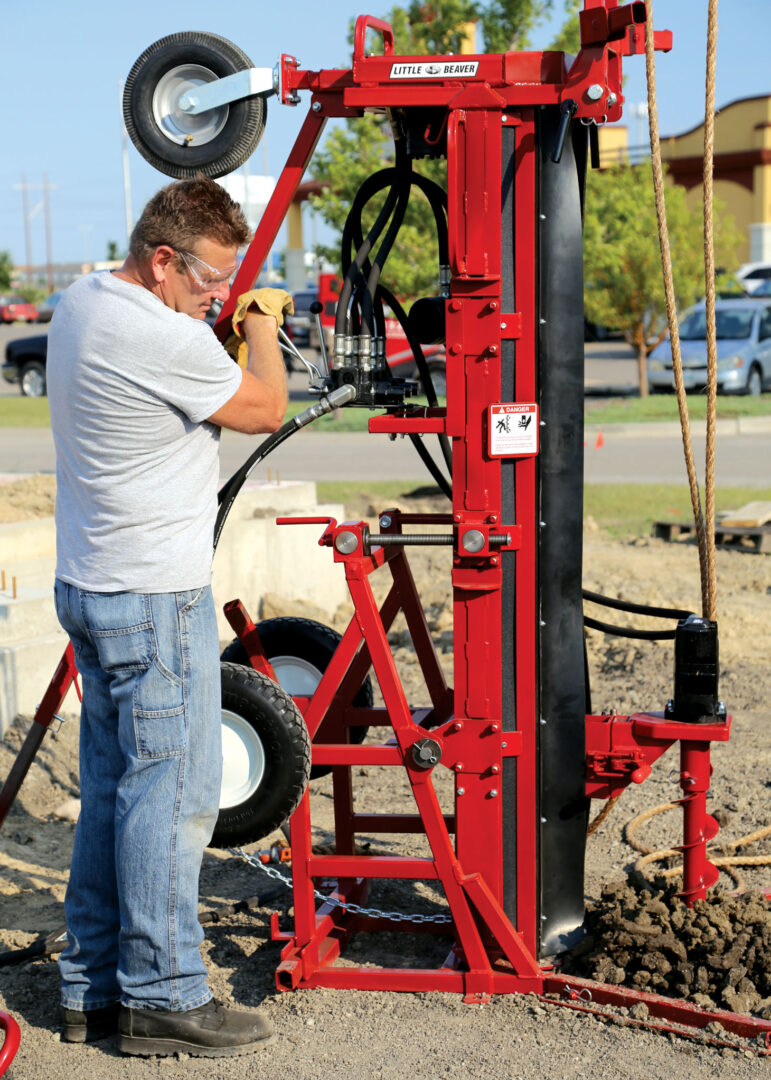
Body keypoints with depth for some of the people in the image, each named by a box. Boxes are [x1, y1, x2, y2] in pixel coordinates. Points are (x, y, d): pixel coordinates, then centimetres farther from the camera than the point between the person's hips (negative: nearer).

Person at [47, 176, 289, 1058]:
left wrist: (234, 329, 10)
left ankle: (93, 987, 22)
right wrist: (261, 326, 8)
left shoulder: (79, 303, 10)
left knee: (113, 788, 14)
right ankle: (161, 998, 5)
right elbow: (264, 408, -7)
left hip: (89, 584, 10)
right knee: (171, 793, -2)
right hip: (154, 598, -10)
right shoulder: (166, 339, -21)